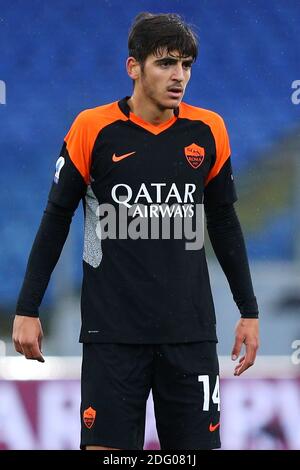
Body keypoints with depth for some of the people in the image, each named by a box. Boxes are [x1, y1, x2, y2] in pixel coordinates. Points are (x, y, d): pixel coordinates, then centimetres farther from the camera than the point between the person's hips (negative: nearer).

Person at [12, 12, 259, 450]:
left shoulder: (208, 131, 3)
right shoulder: (93, 129, -5)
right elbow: (56, 220, 2)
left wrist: (249, 311, 13)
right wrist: (27, 310, -1)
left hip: (191, 330, 2)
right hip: (113, 329, -2)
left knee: (197, 445, 2)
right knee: (106, 446, -4)